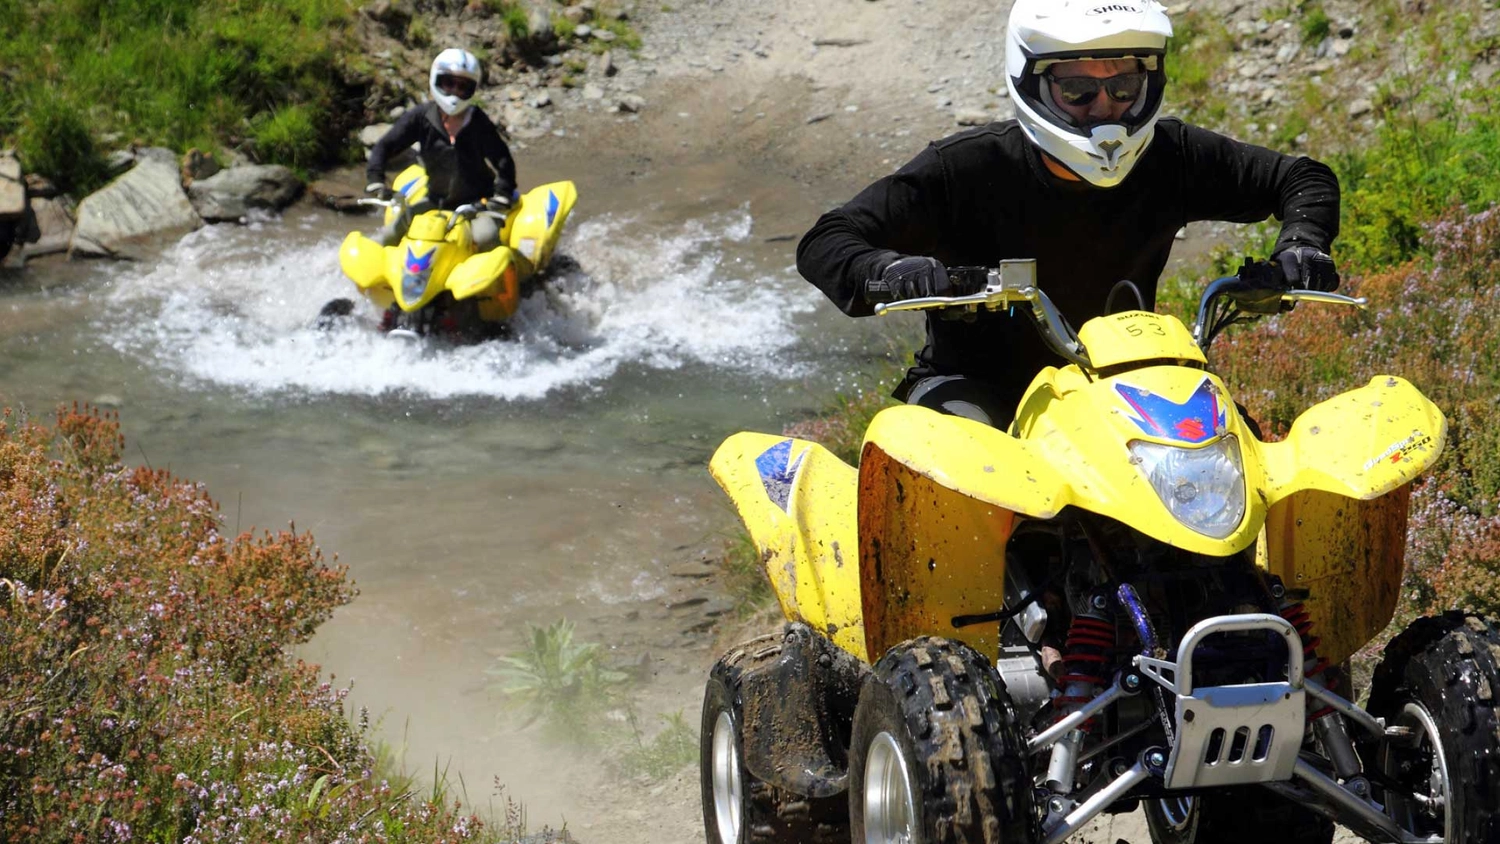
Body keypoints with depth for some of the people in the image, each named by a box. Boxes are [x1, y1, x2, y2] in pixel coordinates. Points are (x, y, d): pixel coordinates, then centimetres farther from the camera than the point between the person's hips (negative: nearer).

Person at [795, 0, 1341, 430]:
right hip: (974, 385, -4)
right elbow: (824, 243, -18)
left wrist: (1301, 240, -16)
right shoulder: (967, 168, -15)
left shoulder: (1168, 160, -5)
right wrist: (885, 271, -41)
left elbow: (1304, 180, 7)